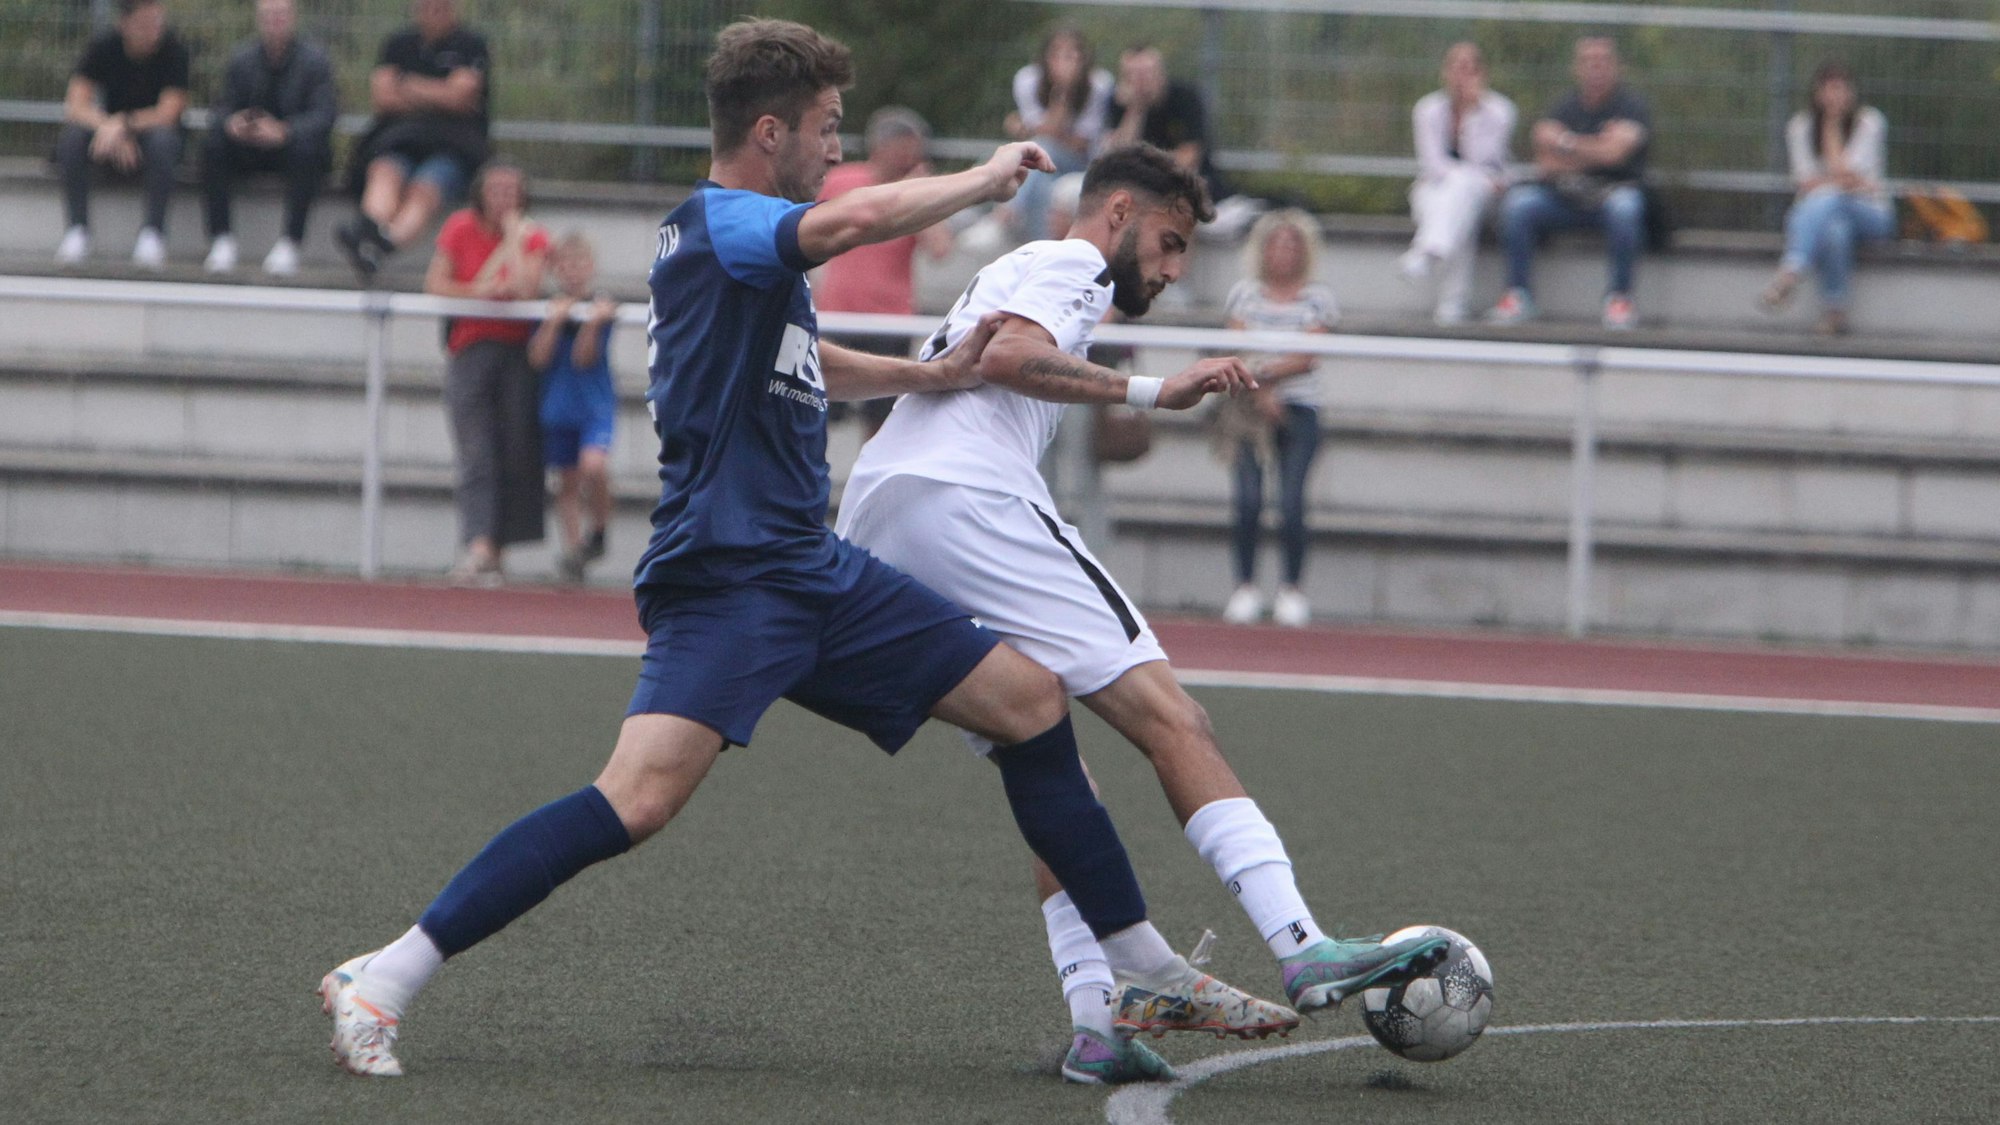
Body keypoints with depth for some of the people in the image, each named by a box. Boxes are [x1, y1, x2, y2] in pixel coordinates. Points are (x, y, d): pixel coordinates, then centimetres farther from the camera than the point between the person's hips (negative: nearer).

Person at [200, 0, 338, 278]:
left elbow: (324, 114, -19)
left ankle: (290, 243, -33)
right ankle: (221, 240, -22)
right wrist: (229, 123, -25)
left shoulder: (314, 59, -8)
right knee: (213, 144, -25)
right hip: (250, 148, 3)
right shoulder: (242, 59, 2)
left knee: (305, 149, -37)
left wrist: (284, 131, -37)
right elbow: (223, 107, 2)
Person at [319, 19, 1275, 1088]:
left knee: (1030, 700, 9)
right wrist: (984, 179, -13)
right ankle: (380, 979, -20)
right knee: (637, 800, -25)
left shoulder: (752, 243, 20)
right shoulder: (714, 222, -10)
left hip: (812, 571, 10)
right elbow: (857, 217, -30)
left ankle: (1152, 978, 15)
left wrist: (932, 375, 27)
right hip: (723, 576, -10)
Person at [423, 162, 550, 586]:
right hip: (471, 348, -1)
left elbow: (526, 289, -13)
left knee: (516, 452, -1)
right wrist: (477, 291, -16)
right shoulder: (460, 229, 5)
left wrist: (513, 234, -8)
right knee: (476, 453, -13)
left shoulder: (533, 238, 4)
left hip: (519, 351, 1)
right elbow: (435, 284, -1)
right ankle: (478, 547, -25)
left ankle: (497, 550, 9)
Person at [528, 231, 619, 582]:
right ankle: (573, 548, 14)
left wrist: (592, 324, -27)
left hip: (596, 405, -3)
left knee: (593, 465, -24)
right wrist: (554, 321, -18)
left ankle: (598, 530, -2)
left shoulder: (601, 310, -5)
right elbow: (538, 358, -9)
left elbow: (585, 359, -13)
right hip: (558, 405, 3)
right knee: (567, 480, 6)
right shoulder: (550, 311, 2)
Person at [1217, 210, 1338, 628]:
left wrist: (1264, 372, -16)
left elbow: (1308, 358, -3)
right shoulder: (1244, 295, 11)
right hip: (1248, 408, 1)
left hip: (1299, 409, -1)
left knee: (1292, 503, -10)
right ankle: (1245, 587, -1)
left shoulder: (1318, 299, 7)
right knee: (1248, 501, -10)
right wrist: (1260, 390, -14)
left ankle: (1292, 590, 1)